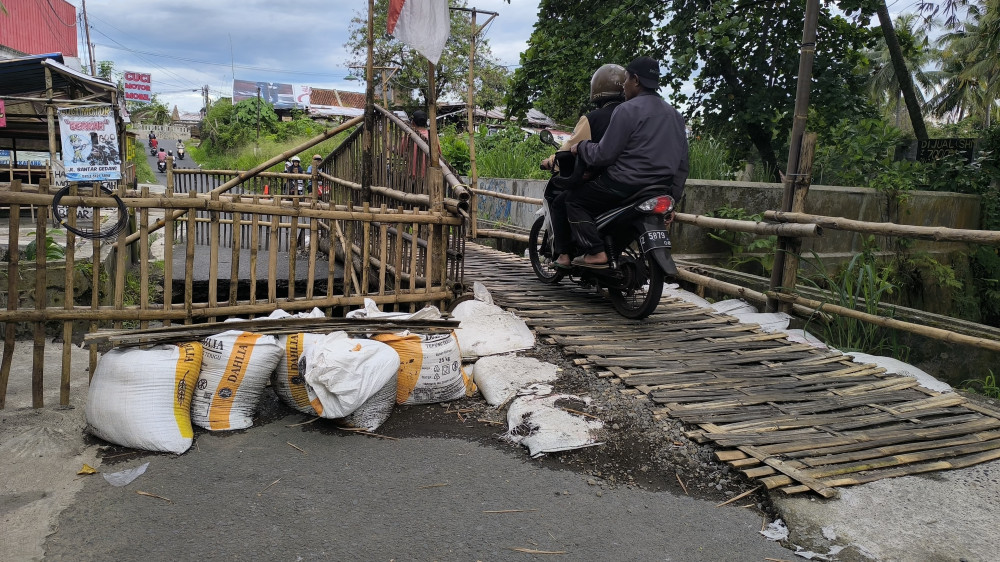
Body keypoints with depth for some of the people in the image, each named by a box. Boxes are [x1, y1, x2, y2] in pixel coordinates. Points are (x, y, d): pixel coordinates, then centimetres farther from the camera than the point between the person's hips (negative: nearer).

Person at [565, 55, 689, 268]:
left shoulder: (627, 110, -11)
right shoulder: (675, 115, 15)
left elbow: (604, 154, -13)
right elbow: (682, 164, 15)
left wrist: (581, 147, 6)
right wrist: (672, 198, 20)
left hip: (626, 185, -8)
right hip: (660, 190, 9)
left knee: (574, 199, 5)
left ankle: (596, 252, -9)